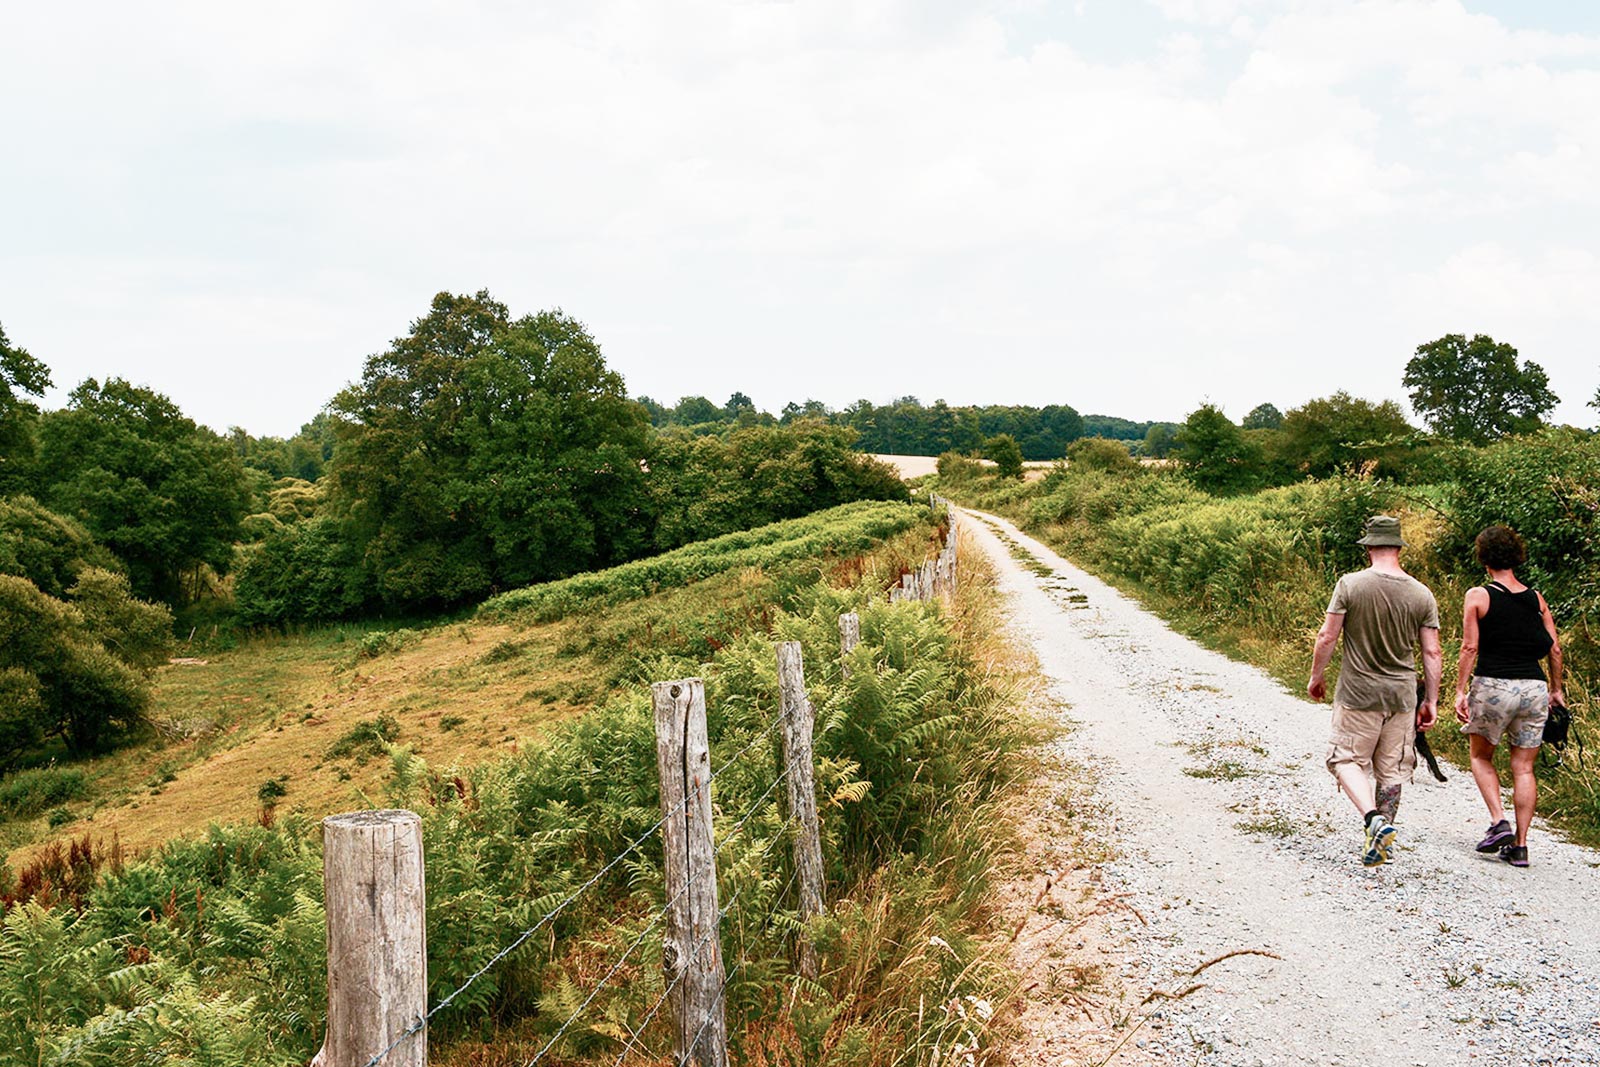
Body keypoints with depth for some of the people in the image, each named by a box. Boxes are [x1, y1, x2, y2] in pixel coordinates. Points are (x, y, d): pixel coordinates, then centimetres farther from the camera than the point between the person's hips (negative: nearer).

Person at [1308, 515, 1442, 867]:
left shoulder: (1350, 584, -10)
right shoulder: (1421, 594, -1)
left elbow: (1327, 637, -8)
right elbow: (1432, 654, 1)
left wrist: (1316, 677, 6)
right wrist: (1431, 701, 10)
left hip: (1357, 694, -3)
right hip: (1402, 696, 3)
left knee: (1347, 760, 7)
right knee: (1391, 770, 12)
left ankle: (1374, 819, -15)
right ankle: (1382, 843, 20)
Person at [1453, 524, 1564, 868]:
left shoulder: (1478, 596, -4)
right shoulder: (1536, 599, 7)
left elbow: (1470, 647, -9)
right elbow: (1554, 648, 8)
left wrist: (1460, 691, -8)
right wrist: (1556, 689, 19)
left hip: (1493, 685, -3)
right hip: (1534, 687, 3)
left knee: (1481, 756, 17)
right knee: (1523, 767, 8)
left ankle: (1499, 822, 0)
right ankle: (1520, 845, 7)